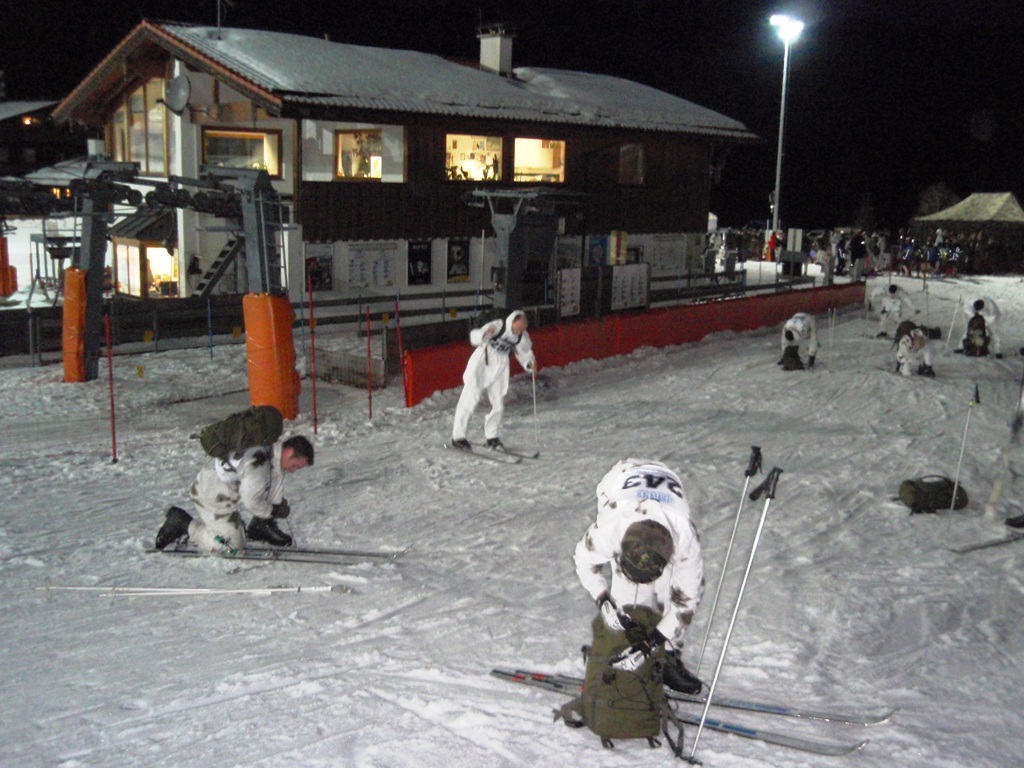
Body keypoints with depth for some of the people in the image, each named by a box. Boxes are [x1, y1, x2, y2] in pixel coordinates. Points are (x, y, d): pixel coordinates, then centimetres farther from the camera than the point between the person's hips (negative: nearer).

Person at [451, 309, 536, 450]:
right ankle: (458, 436, -2)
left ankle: (492, 437, 21)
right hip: (482, 362, -5)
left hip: (500, 368, 5)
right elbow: (474, 336, -31)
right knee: (470, 398, -7)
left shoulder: (522, 337, -5)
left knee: (498, 404, 4)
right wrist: (484, 335, -53)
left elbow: (524, 353, 10)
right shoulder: (498, 326, -23)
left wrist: (530, 364, -11)